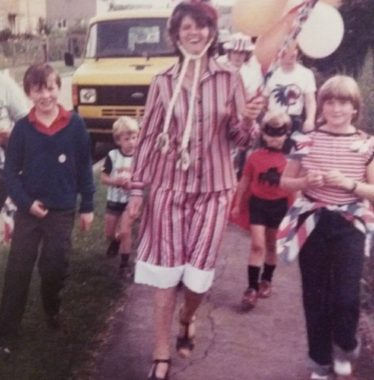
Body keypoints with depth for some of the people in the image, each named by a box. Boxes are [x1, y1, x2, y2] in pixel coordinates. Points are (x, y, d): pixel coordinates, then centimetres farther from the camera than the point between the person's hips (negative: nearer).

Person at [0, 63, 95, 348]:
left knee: (55, 267, 11)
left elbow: (84, 167, -1)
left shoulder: (75, 124, -7)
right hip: (29, 210, 0)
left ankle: (53, 312, 35)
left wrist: (87, 206, 1)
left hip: (63, 211, 0)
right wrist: (25, 202, -13)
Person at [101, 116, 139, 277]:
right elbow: (104, 178, -7)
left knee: (125, 231, -8)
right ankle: (115, 242, 51)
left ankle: (124, 263, 7)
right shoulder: (112, 156, -10)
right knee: (109, 233, 16)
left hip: (130, 200, -2)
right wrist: (115, 181, -26)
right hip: (113, 200, 2)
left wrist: (131, 184, -28)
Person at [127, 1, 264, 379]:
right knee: (165, 273, 3)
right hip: (168, 186, 0)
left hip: (213, 189, 0)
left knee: (198, 272, 8)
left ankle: (187, 320, 42)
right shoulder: (163, 83, -1)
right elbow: (148, 137, 3)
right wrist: (137, 188, 1)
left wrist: (247, 120, -22)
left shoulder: (229, 79, -2)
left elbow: (239, 138, 1)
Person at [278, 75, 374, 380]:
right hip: (312, 223, 1)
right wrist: (306, 181, -11)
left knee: (346, 296, -8)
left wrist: (347, 183, -16)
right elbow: (285, 182, 8)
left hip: (349, 225, -1)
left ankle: (344, 348, 25)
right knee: (315, 296, 9)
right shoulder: (307, 141, 2)